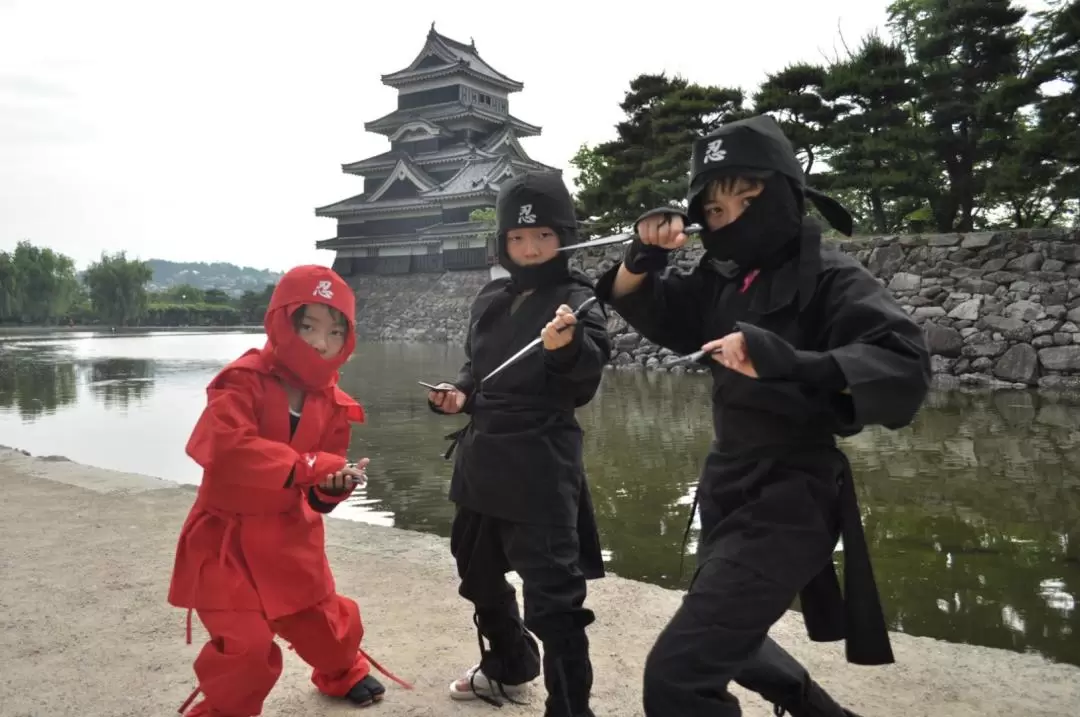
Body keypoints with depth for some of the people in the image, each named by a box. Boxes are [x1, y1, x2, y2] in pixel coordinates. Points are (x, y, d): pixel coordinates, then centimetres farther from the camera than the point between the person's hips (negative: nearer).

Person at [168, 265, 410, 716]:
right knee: (247, 644, -13)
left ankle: (343, 675, 50)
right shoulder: (244, 381, -20)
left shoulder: (333, 404, -2)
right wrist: (310, 465, -37)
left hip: (290, 537, 5)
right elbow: (224, 446, -39)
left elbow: (317, 494, 4)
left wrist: (334, 485, -21)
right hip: (227, 539, -5)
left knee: (325, 621, 17)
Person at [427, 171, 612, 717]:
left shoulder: (575, 299, -12)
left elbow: (592, 365, -31)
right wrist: (459, 393, -2)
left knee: (552, 597, -7)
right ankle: (508, 667, 47)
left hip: (540, 467, -8)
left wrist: (568, 345, -53)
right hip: (482, 460, 8)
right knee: (478, 572, 23)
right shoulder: (490, 300, 7)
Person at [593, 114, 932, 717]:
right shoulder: (724, 280, 4)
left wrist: (787, 362, -43)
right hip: (730, 488, 8)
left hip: (790, 499, -8)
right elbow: (637, 306, 11)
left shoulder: (829, 277, -16)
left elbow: (906, 368, -28)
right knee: (722, 639, 28)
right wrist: (646, 254, -9)